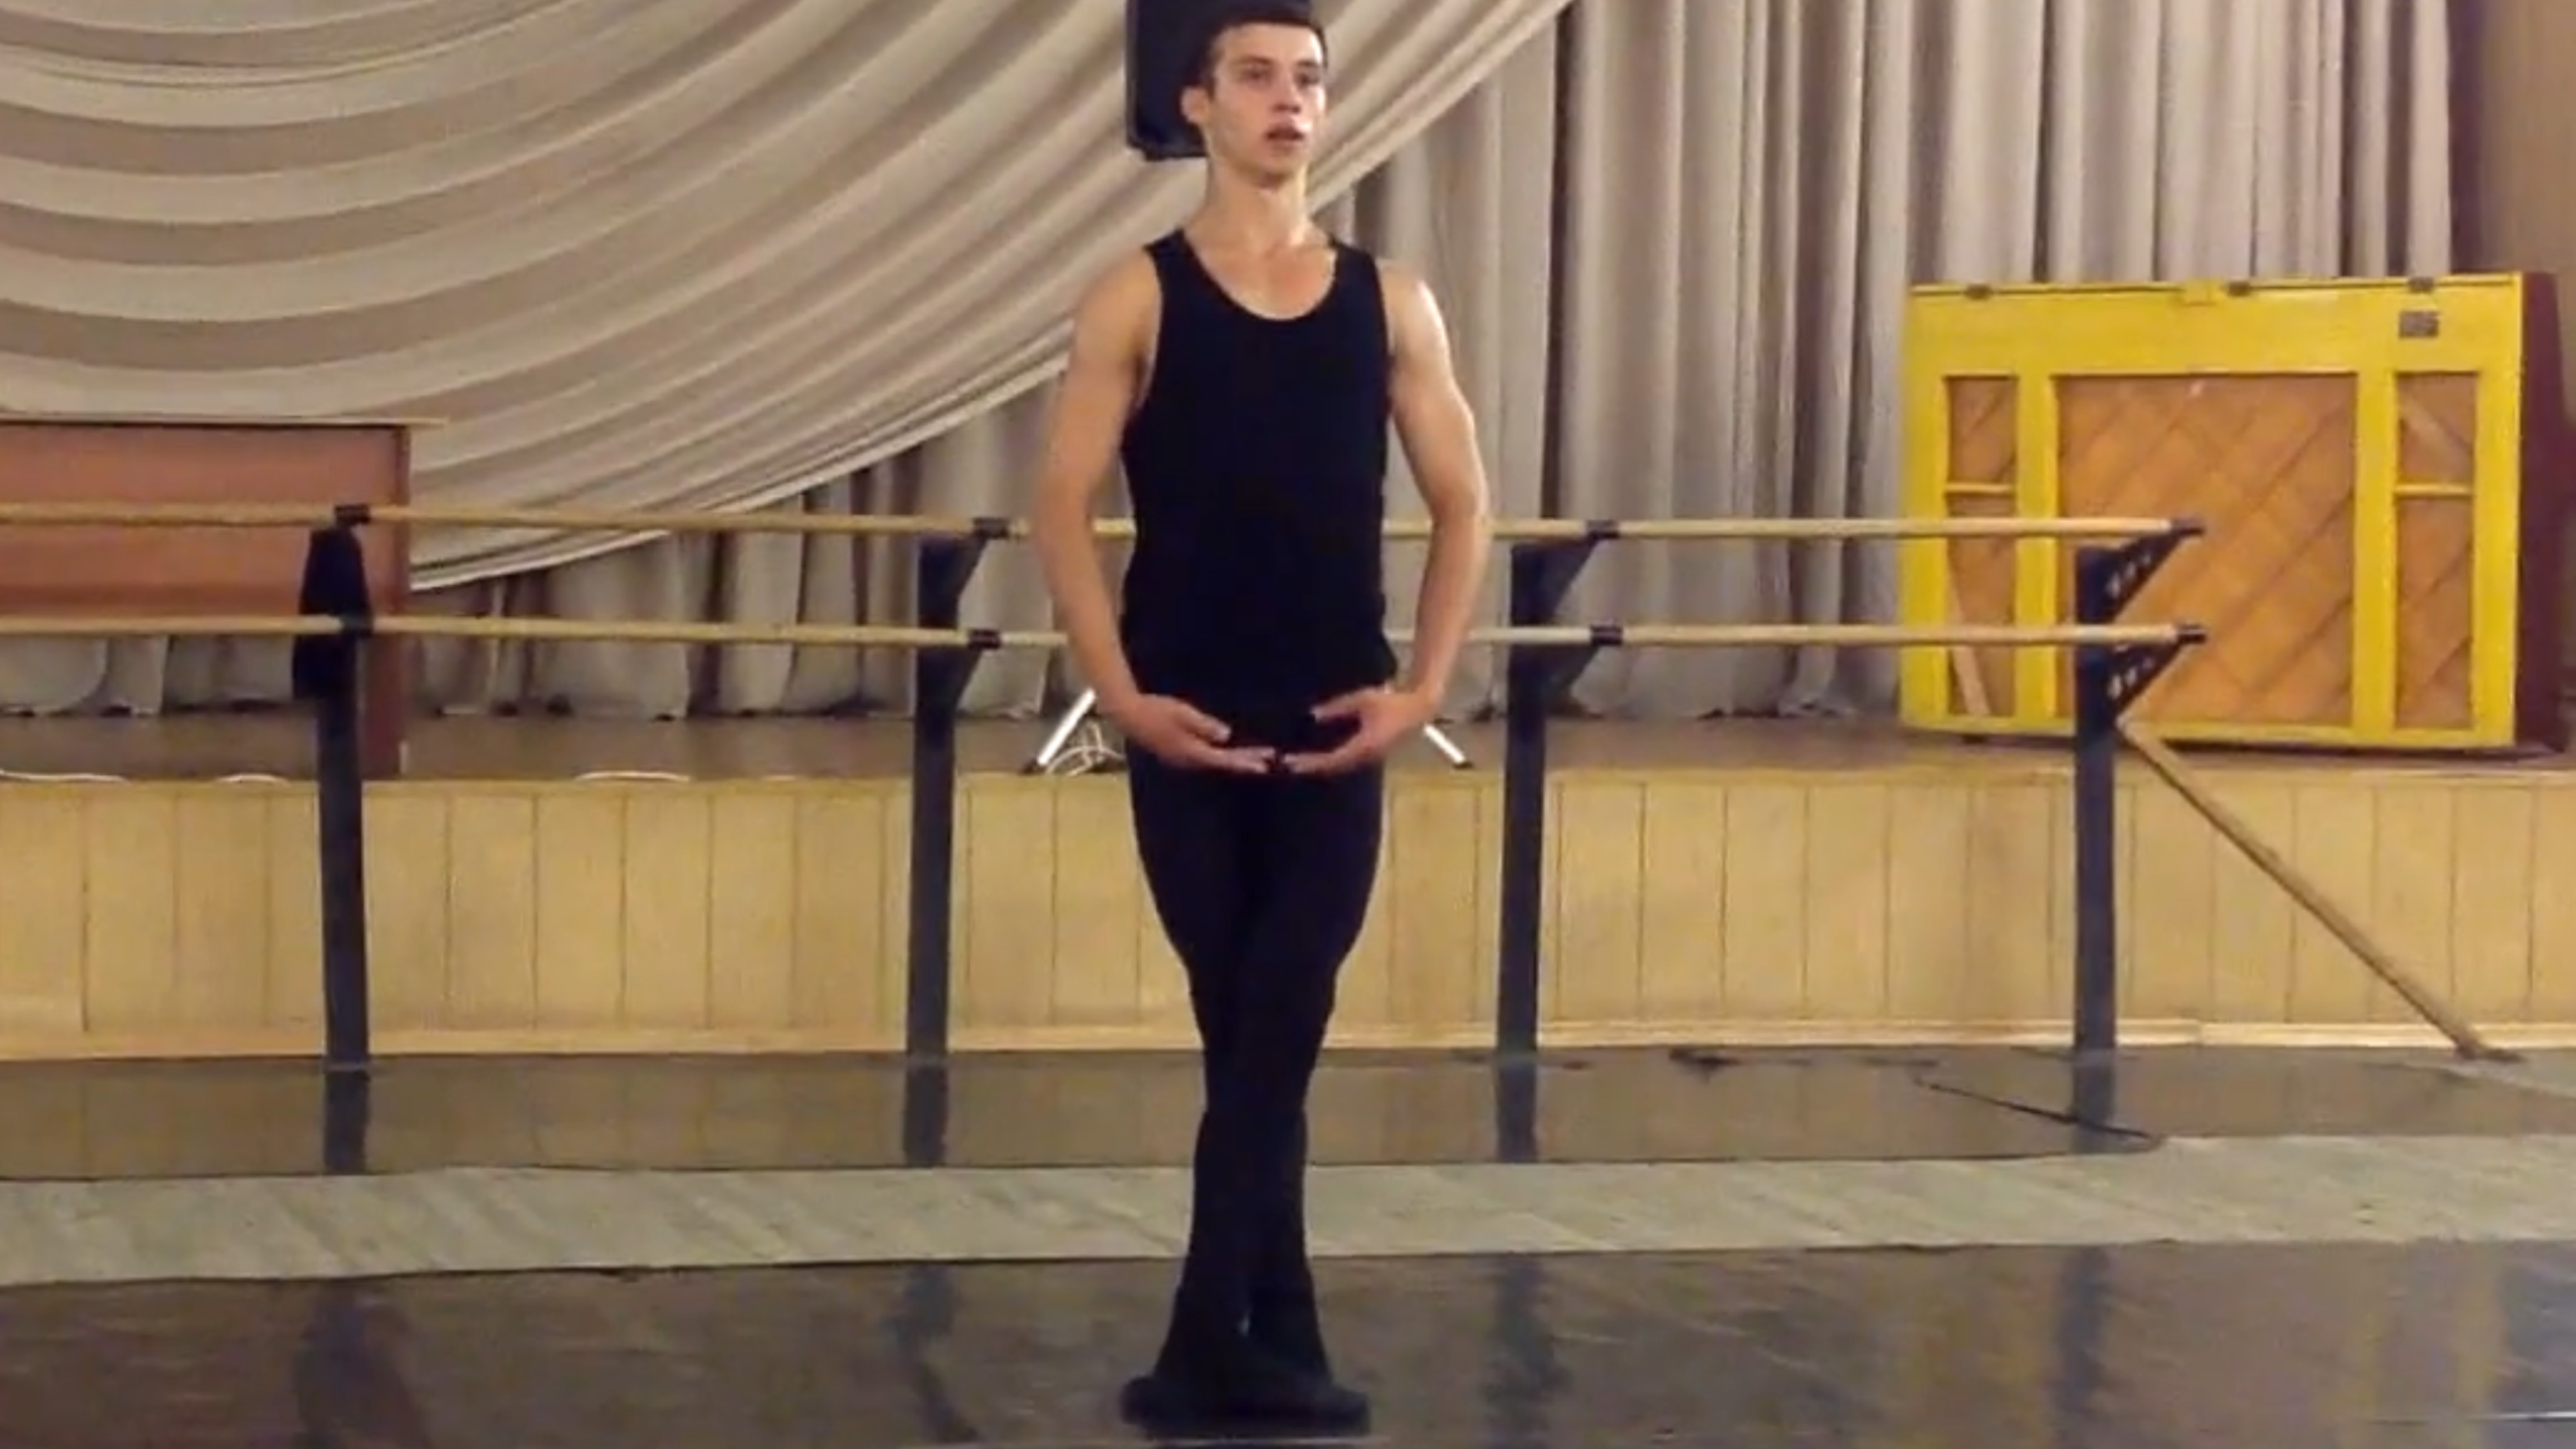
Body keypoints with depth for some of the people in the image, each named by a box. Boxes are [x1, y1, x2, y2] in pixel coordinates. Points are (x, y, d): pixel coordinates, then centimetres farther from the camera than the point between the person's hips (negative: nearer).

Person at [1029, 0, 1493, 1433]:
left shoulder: (1390, 301, 7)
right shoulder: (1140, 297, 0)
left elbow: (1463, 506, 9)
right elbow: (1065, 507, -3)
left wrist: (1425, 686, -1)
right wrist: (1121, 691, -12)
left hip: (1336, 729, 2)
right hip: (1192, 730, -1)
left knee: (1276, 1049, -2)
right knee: (1250, 1049, 4)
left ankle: (1213, 1348, 4)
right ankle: (1277, 1344, 12)